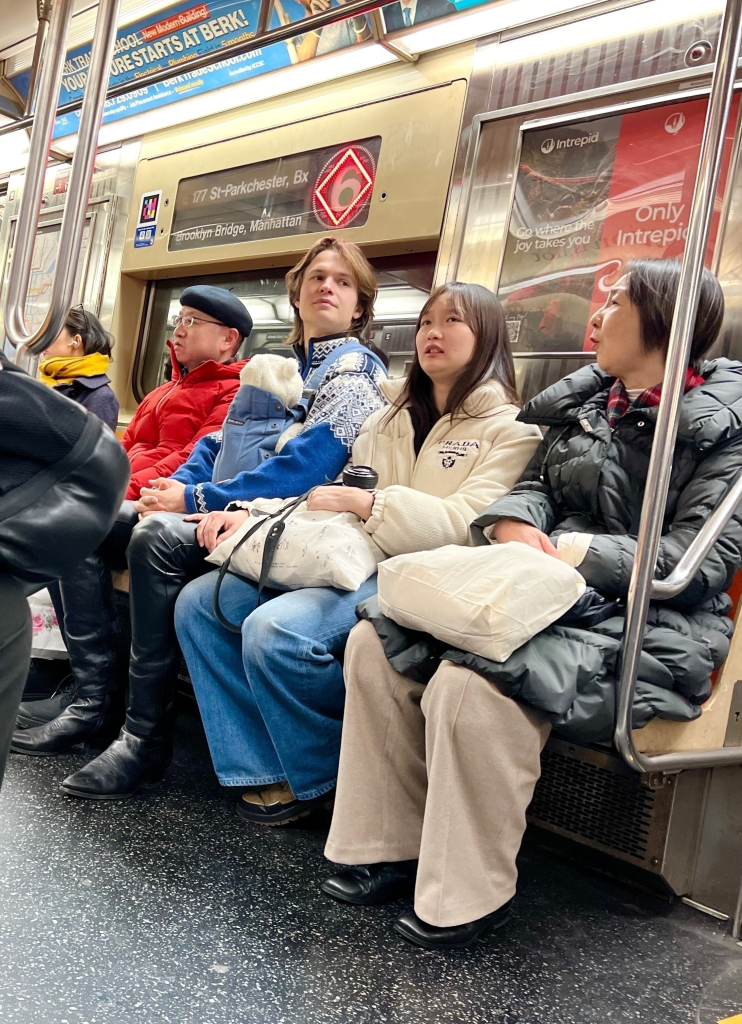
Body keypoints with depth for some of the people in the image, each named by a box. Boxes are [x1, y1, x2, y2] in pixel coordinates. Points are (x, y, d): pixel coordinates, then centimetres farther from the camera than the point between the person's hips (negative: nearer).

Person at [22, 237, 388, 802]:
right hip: (236, 514, 8)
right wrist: (175, 487, -1)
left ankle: (146, 738, -22)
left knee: (157, 536, -30)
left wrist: (196, 499, -15)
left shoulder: (356, 370, -4)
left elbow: (304, 469, -17)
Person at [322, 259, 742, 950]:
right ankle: (392, 846, 1)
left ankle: (468, 897, -12)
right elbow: (535, 484, 15)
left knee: (472, 683, -33)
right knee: (376, 642, -8)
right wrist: (515, 524, -9)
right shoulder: (586, 401, 17)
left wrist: (579, 553, -21)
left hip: (649, 623, -7)